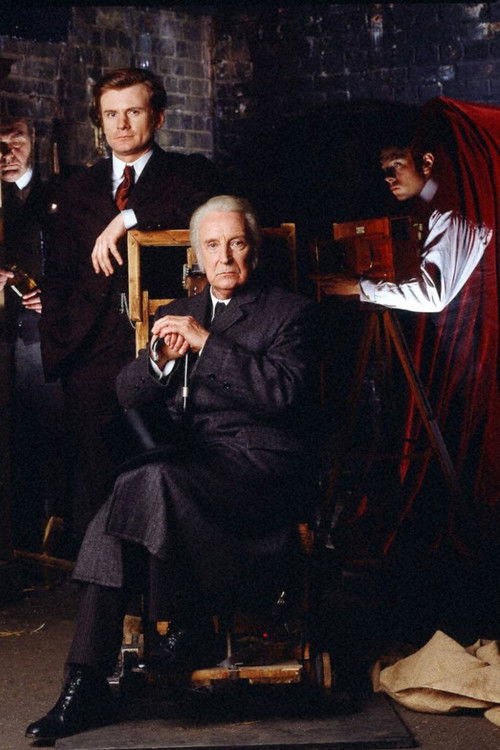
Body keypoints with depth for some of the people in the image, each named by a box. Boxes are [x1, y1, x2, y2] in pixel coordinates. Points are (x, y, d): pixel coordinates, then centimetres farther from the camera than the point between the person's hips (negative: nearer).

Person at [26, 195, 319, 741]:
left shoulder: (290, 312, 6)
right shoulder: (176, 316, 21)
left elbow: (281, 392, -11)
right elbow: (127, 395, 14)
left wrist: (208, 342, -15)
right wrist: (162, 358, -7)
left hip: (260, 465, -5)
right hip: (186, 465, 5)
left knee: (153, 481, -33)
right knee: (113, 521, -25)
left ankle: (188, 632, -16)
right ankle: (85, 686, -23)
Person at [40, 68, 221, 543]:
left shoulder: (189, 173, 10)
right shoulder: (80, 188, 19)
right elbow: (59, 273, 16)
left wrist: (128, 218, -15)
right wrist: (56, 345, 3)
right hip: (94, 356, 3)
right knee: (93, 484, 3)